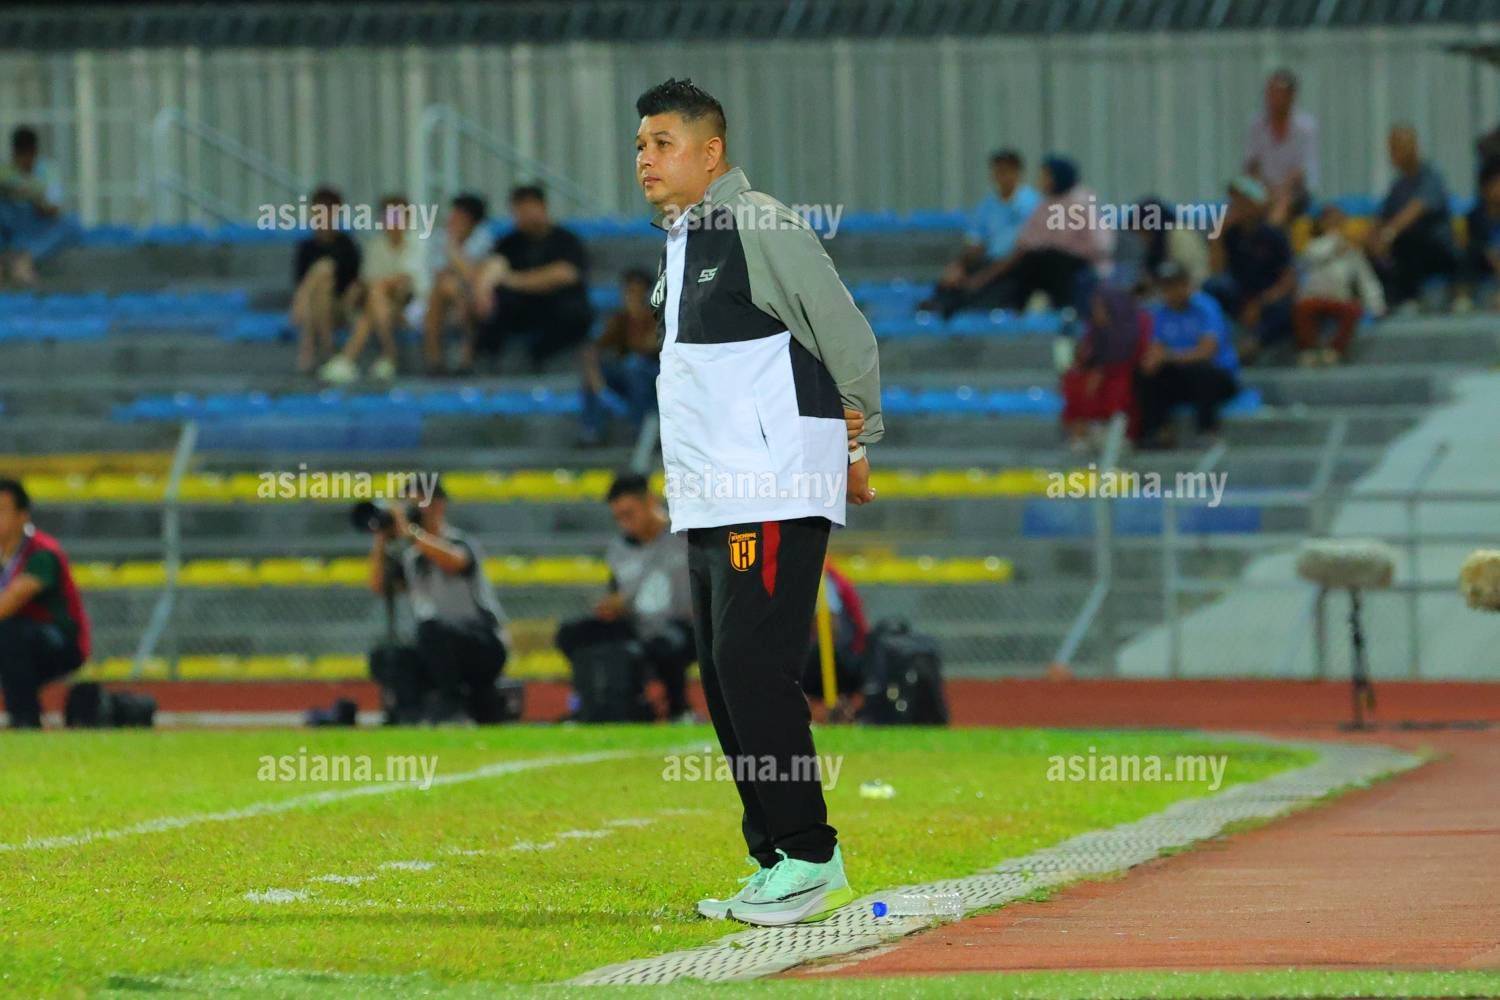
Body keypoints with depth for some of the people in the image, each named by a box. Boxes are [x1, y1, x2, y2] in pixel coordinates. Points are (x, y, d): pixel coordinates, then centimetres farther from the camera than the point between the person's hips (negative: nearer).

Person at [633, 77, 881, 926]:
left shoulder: (761, 229, -10)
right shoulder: (681, 245, 18)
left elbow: (849, 338, -8)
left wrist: (857, 448, -2)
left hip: (775, 498, -10)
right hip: (708, 502, 10)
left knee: (754, 668, -14)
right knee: (725, 681, 8)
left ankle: (811, 860, -10)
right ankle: (777, 864, 13)